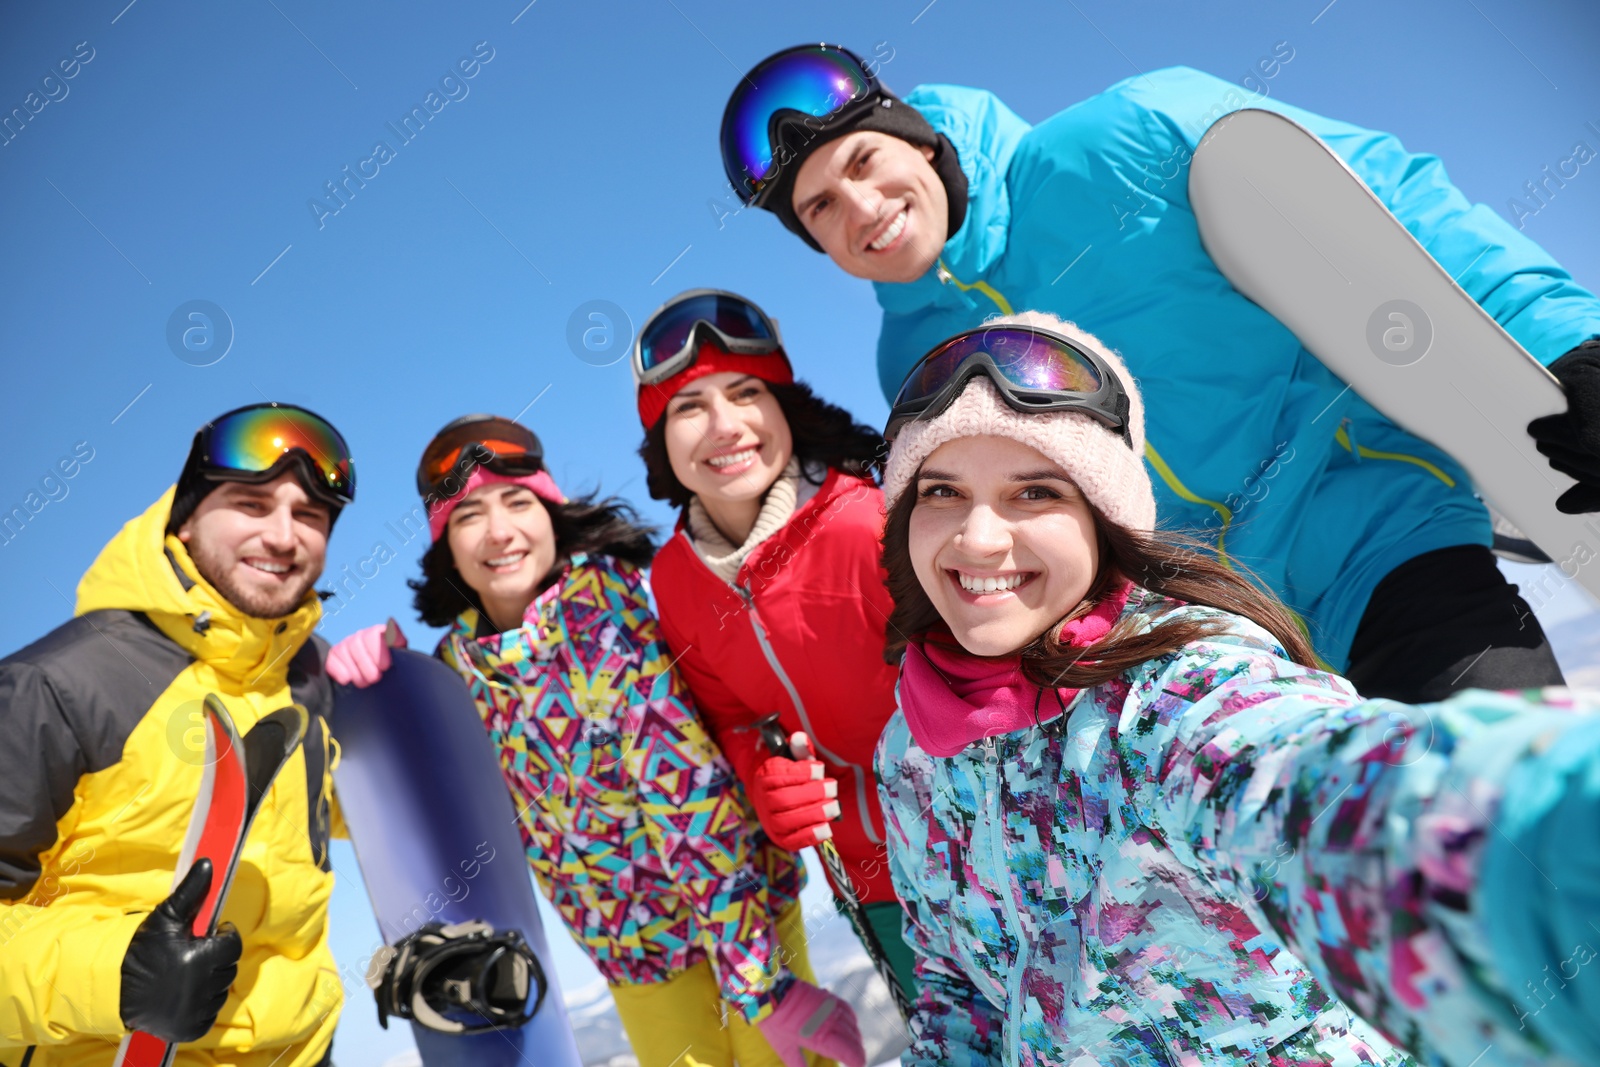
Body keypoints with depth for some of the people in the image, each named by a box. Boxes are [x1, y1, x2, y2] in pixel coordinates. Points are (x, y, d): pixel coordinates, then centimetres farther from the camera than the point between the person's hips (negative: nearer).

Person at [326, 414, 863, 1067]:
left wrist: (766, 983, -27)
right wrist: (363, 674, -9)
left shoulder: (597, 598, -22)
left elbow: (682, 780, -27)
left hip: (747, 898, -4)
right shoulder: (459, 658, -6)